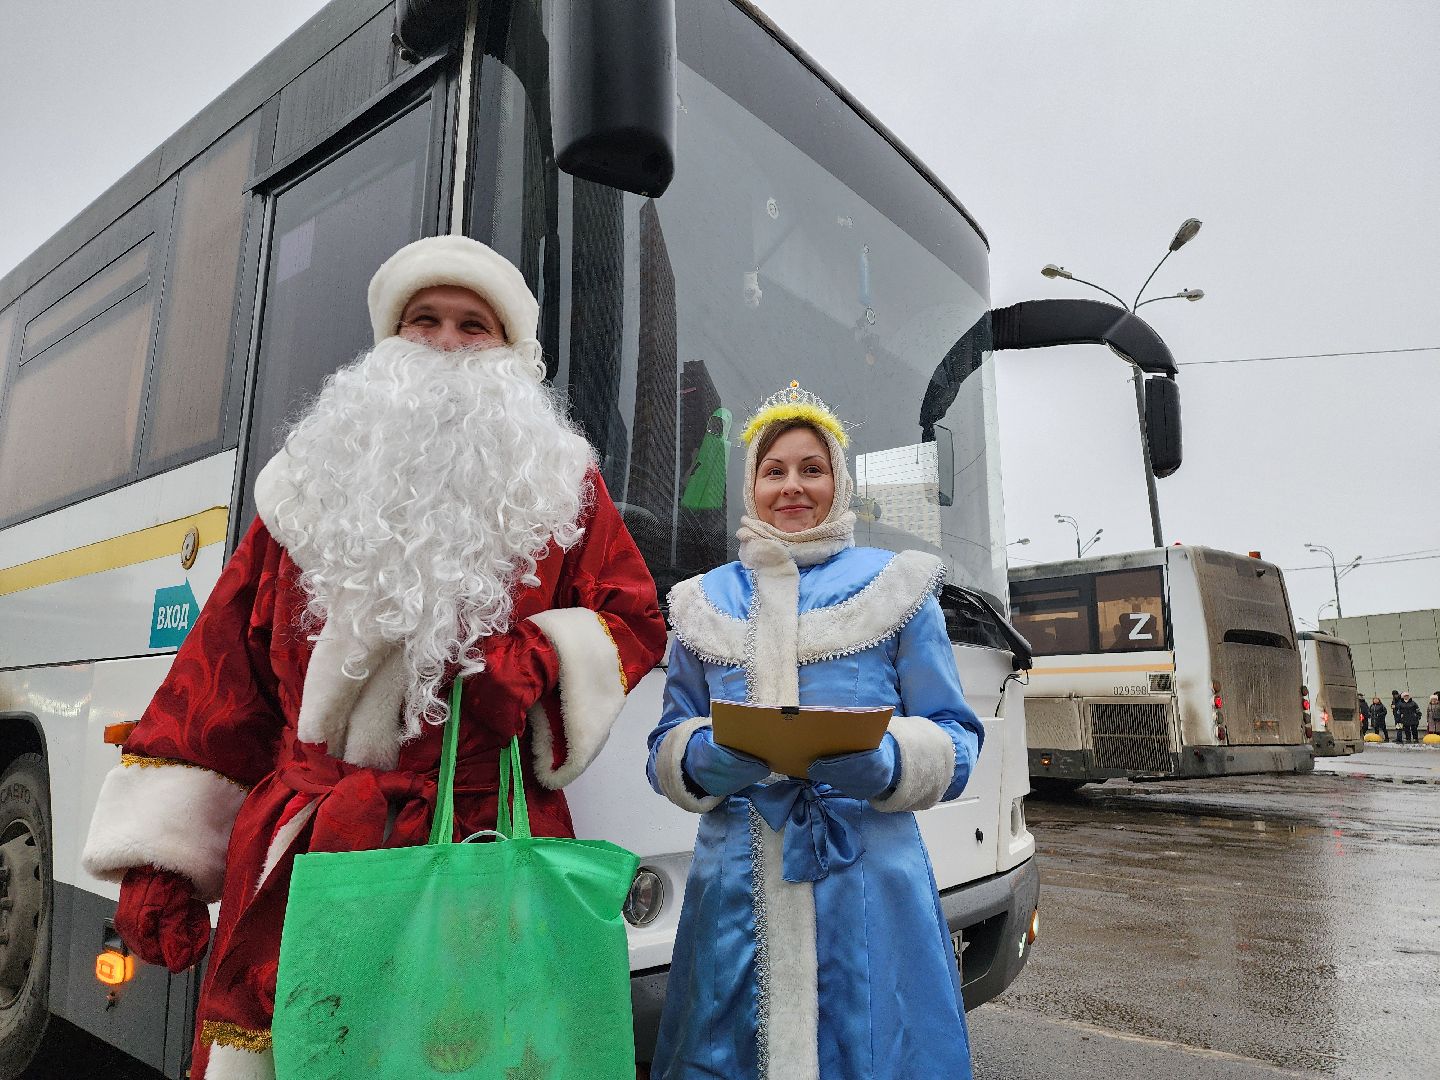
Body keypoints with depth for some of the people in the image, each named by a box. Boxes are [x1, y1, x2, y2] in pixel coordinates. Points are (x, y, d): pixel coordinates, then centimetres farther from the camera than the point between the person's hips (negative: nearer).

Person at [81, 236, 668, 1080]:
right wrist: (158, 853, 5)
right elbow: (220, 668, 10)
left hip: (491, 851, -1)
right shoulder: (314, 480, 13)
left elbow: (634, 623, 6)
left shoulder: (559, 482, 10)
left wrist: (539, 663, -14)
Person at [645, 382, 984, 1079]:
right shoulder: (706, 602, 11)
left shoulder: (894, 586, 5)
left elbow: (955, 741, 2)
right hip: (736, 887, 2)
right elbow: (667, 746, 10)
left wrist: (882, 764, -19)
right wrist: (705, 759, -13)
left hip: (866, 885, -1)